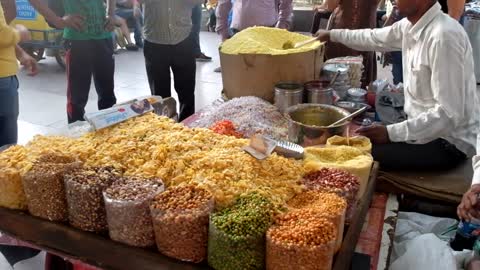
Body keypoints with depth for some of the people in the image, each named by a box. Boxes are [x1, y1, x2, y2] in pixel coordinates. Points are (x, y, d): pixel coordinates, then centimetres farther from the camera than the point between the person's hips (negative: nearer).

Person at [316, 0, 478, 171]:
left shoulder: (444, 36, -27)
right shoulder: (410, 26, -1)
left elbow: (449, 115, -28)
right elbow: (375, 38, 21)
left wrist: (390, 133, -27)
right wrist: (332, 35, 27)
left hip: (448, 143, -8)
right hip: (425, 127, 8)